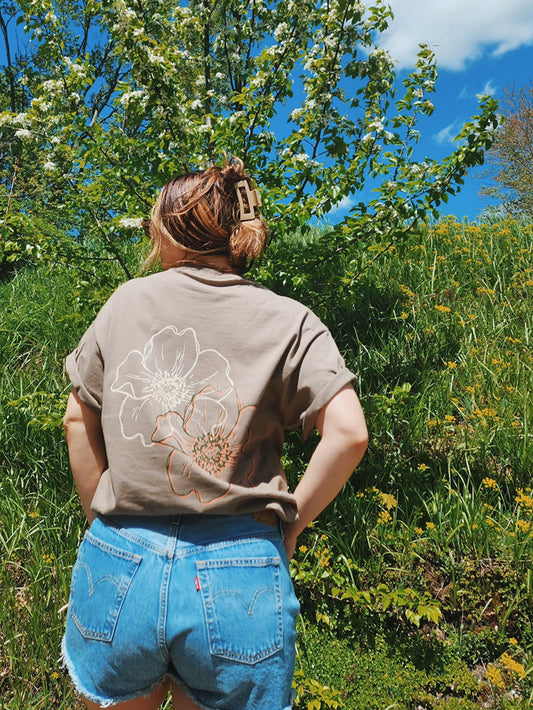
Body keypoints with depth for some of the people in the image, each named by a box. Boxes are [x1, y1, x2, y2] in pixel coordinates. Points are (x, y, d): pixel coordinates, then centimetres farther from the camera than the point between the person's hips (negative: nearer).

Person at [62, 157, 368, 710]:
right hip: (238, 575, -1)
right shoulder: (288, 321, -1)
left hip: (120, 565, 2)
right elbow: (348, 433, -10)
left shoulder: (127, 301, 5)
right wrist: (289, 522, 1)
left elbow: (78, 420, 9)